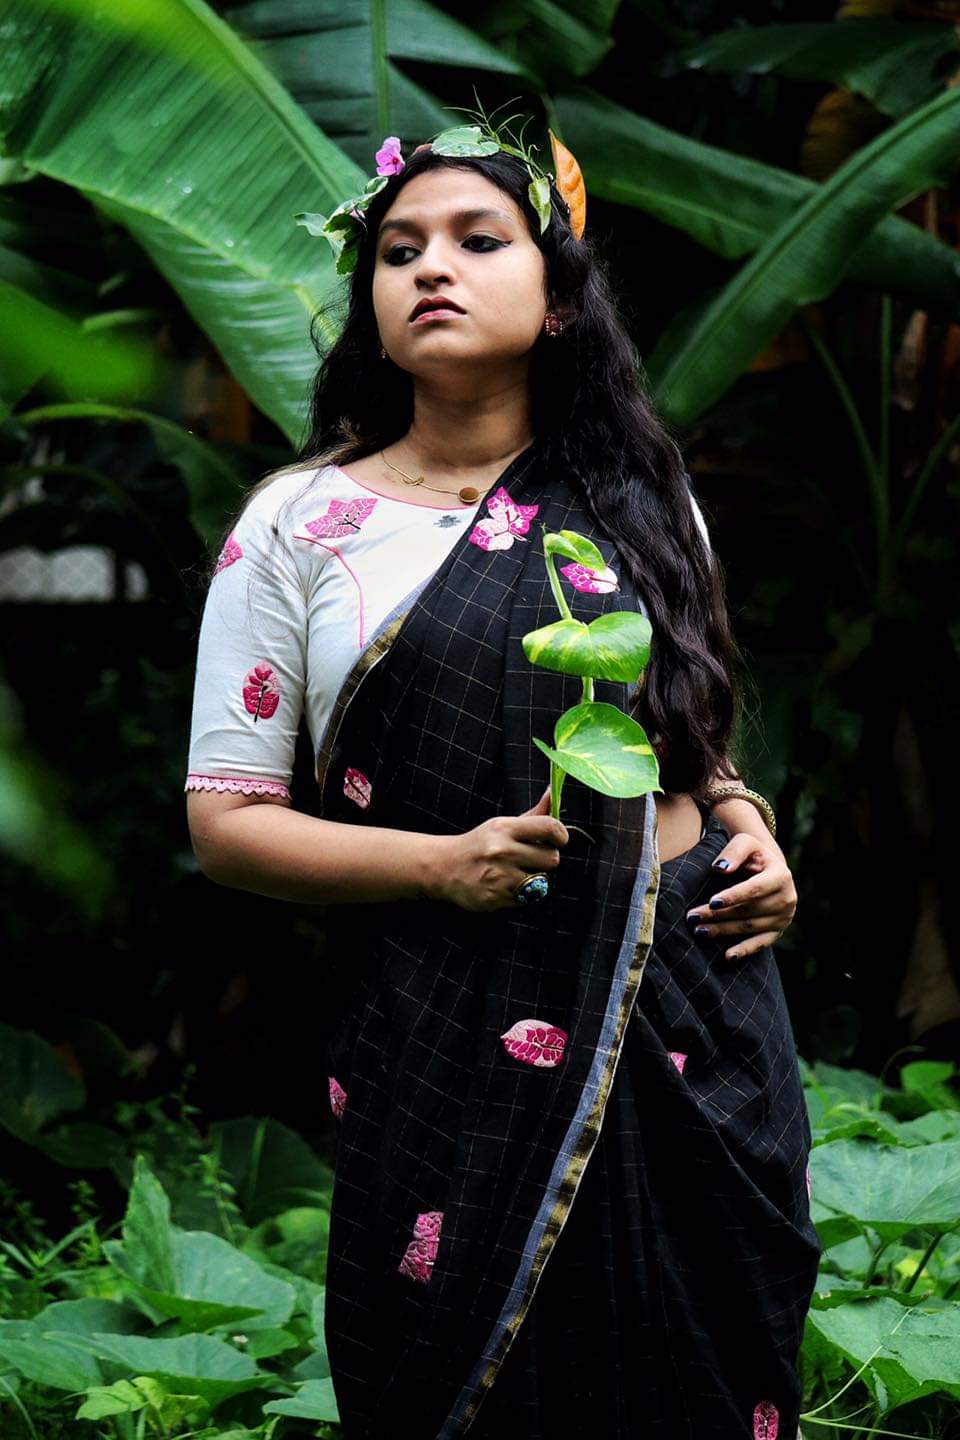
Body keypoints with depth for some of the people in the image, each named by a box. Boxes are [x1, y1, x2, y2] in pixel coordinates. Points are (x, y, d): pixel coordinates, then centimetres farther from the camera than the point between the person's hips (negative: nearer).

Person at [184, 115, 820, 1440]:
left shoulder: (645, 502, 10)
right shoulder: (300, 523, 0)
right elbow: (225, 819, -2)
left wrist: (748, 831, 0)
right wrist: (440, 863, -15)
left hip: (695, 1019, 3)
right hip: (456, 1044, -3)